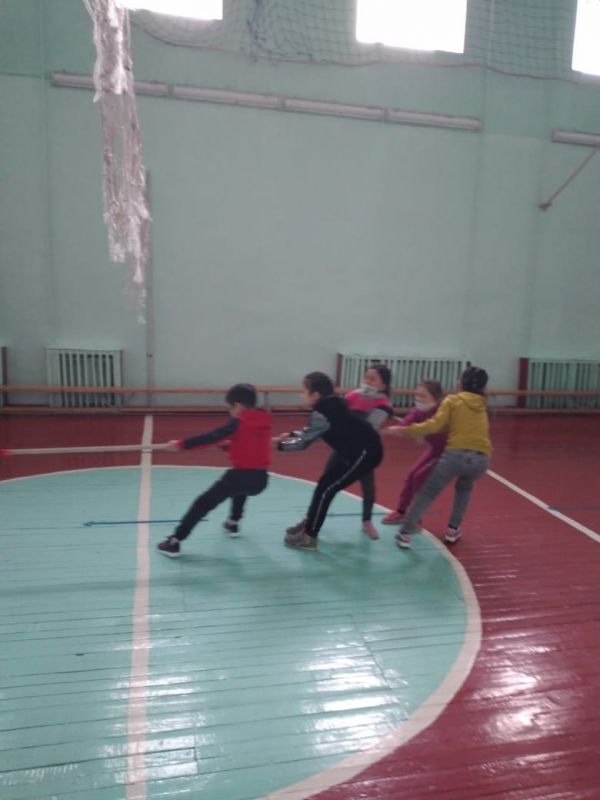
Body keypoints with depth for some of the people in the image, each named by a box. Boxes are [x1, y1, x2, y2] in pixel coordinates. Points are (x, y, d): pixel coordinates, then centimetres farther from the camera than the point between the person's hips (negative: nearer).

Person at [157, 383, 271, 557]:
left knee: (203, 503, 1)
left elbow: (212, 436, -13)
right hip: (261, 479, 6)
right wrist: (230, 444, 29)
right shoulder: (264, 421, 10)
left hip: (242, 474, -6)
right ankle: (233, 523, 45)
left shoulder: (239, 423, -8)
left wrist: (182, 444, -12)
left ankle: (174, 542, 0)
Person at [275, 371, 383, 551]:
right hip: (354, 450, 9)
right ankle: (309, 523, 29)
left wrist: (279, 444, -1)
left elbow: (304, 443, -14)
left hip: (366, 453, -9)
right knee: (325, 484, 14)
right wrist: (291, 435, 10)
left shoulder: (322, 413, -22)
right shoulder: (330, 406, 6)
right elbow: (312, 432, 20)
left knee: (326, 488, -5)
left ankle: (309, 537, 4)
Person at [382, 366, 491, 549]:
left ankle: (405, 534, 2)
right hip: (481, 458, 4)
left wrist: (404, 430, -6)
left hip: (456, 454, -4)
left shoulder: (452, 400, 9)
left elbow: (435, 425, -5)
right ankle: (453, 530, 27)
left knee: (428, 492, 7)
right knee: (464, 487, 33)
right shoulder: (481, 406, 24)